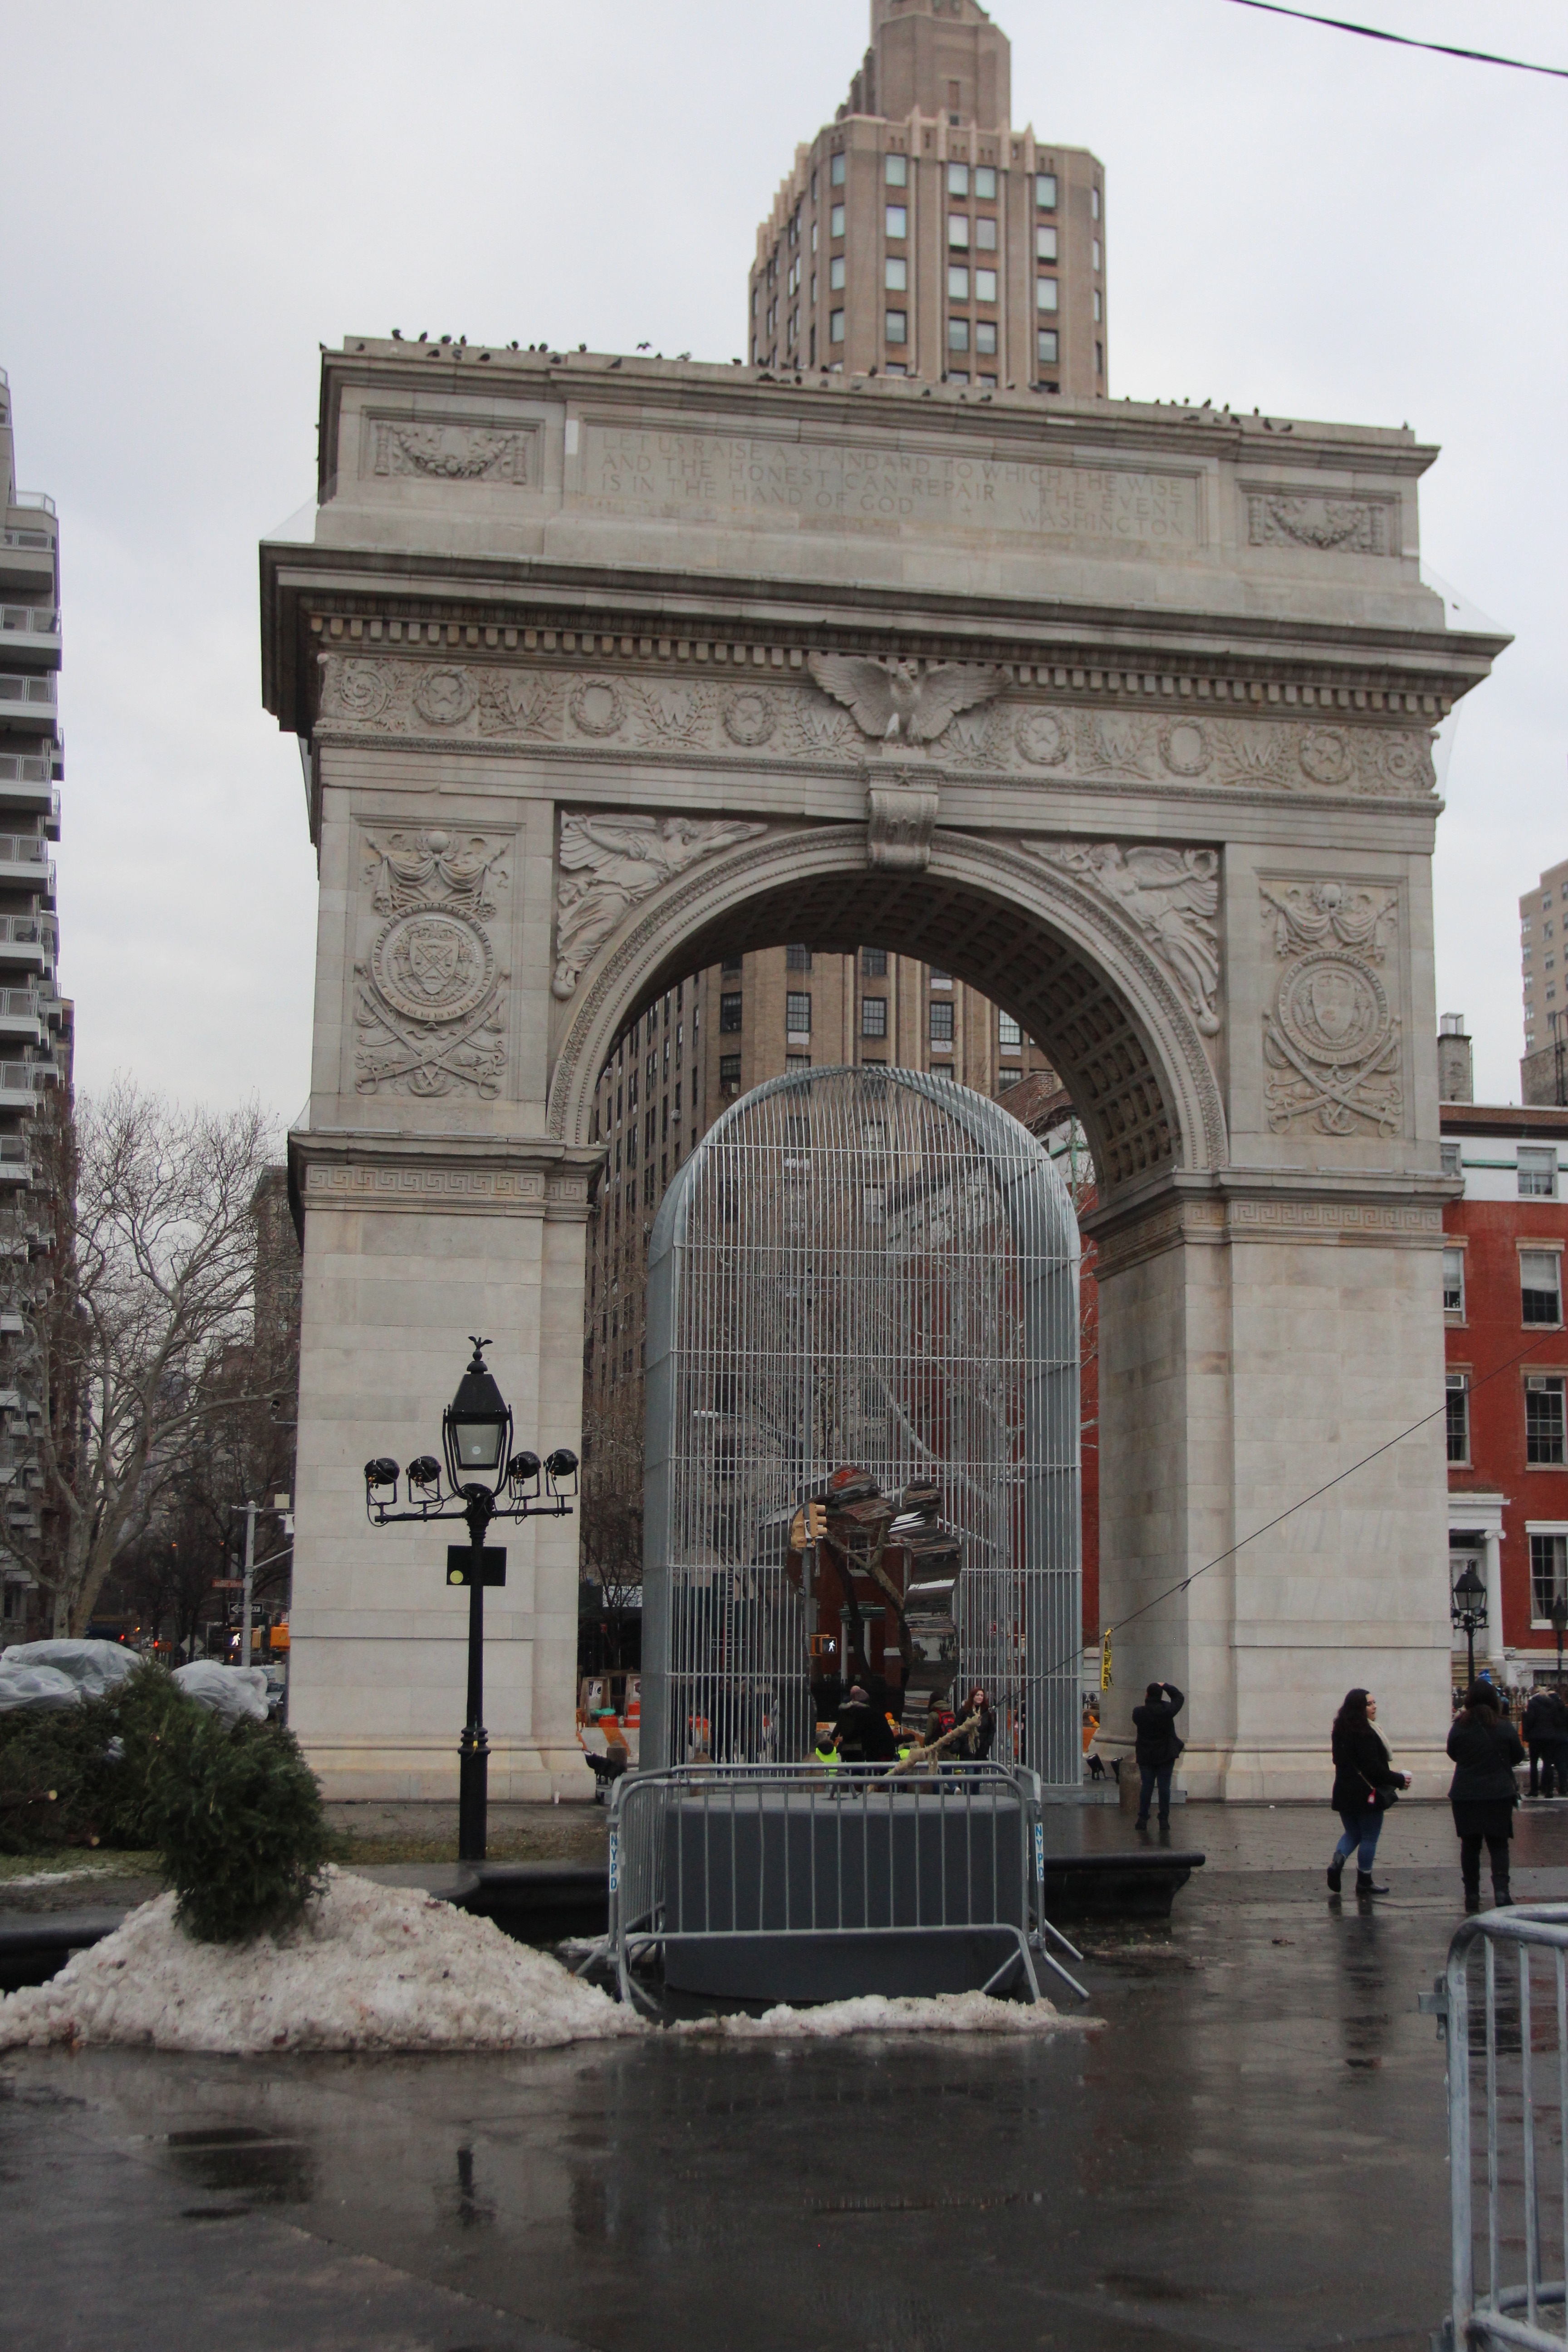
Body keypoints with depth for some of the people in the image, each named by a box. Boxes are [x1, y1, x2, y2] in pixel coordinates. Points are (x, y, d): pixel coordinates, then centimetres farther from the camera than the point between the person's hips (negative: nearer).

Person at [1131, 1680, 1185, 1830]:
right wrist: (1166, 1686, 11)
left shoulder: (1138, 1712, -12)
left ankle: (1143, 1819, 5)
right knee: (1164, 1786, 3)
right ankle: (1164, 1820, 3)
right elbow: (1179, 1698, 4)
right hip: (1166, 1755, -1)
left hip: (1145, 1756, 1)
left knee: (1146, 1786, 6)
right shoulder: (1167, 1710, -13)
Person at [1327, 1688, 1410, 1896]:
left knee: (1352, 1834, 19)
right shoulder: (1365, 1734, -19)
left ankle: (1337, 1862, -6)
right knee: (1370, 1838, 5)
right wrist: (1399, 1780, -8)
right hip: (1366, 1794, -8)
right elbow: (1373, 1768, -21)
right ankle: (1364, 1883, 12)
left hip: (1344, 1792, 8)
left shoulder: (1341, 1731, 8)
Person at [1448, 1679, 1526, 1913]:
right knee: (1498, 1844, 7)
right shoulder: (1504, 1727, -9)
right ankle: (1501, 1889, -11)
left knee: (1470, 1845, 11)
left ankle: (1472, 1895, 13)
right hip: (1499, 1795, -1)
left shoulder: (1459, 1727, -8)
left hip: (1465, 1795, 1)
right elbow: (1518, 1756, 5)